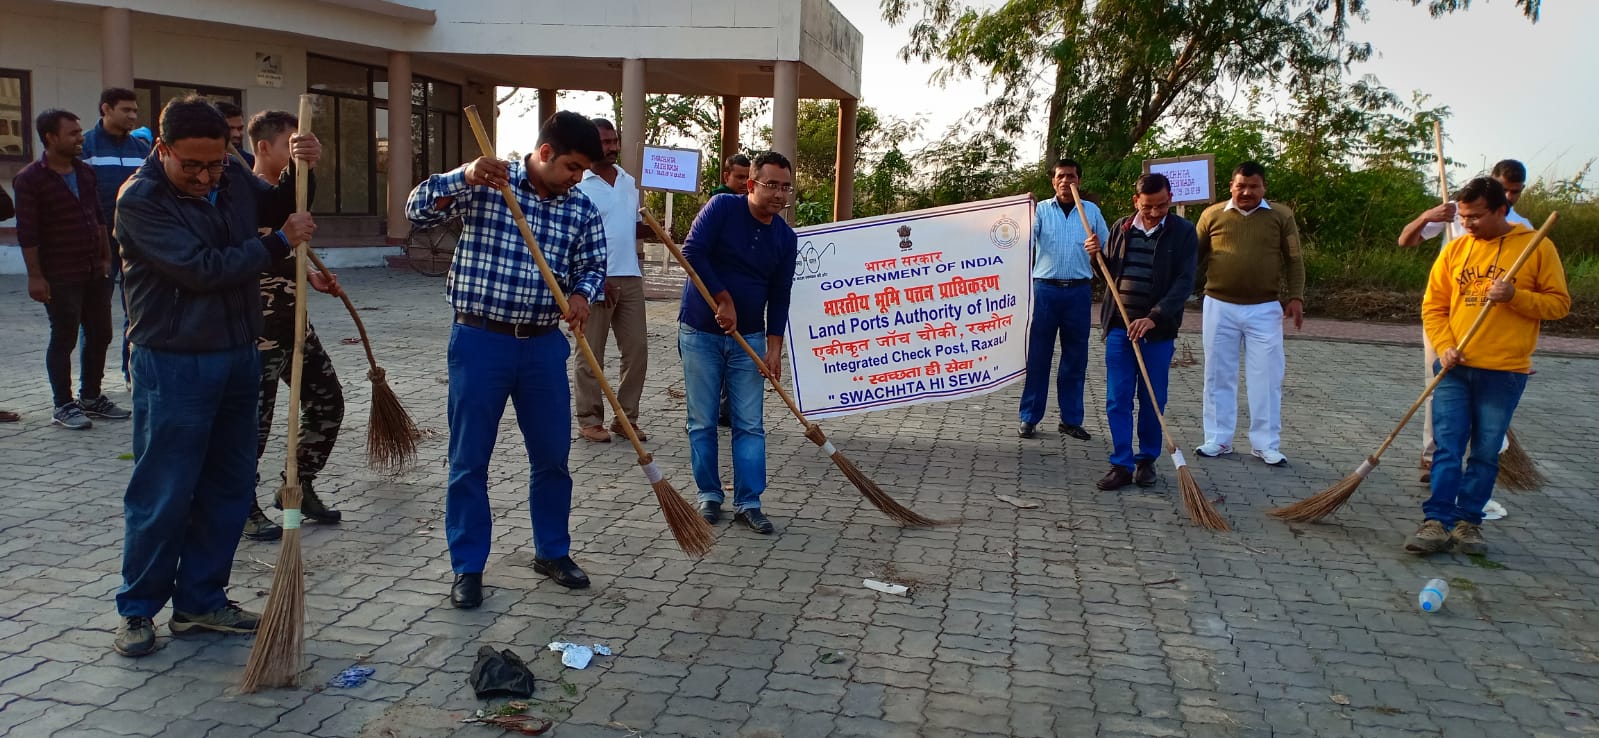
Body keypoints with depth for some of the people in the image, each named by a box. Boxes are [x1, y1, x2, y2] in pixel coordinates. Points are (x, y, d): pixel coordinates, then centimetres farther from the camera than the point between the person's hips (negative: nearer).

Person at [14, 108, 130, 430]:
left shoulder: (85, 172, 10)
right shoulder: (30, 180, -9)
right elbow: (27, 233, -12)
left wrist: (106, 257, 13)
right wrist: (35, 276, -15)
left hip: (95, 272, 7)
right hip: (61, 277, -6)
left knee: (100, 335, 11)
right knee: (63, 339, 1)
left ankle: (91, 397, 25)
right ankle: (63, 406, 11)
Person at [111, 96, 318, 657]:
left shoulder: (233, 180, 4)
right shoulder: (140, 200, -14)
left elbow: (280, 205, 24)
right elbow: (203, 269, -23)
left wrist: (303, 169, 3)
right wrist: (279, 242, -14)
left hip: (239, 358, 7)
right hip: (173, 367, -7)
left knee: (228, 488, 12)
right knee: (163, 494, 0)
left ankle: (201, 601, 24)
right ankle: (138, 610, 16)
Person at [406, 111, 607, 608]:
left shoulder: (582, 209, 3)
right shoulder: (485, 186, -5)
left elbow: (593, 263, 8)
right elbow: (418, 210, -10)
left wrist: (581, 294, -15)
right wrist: (464, 176, -25)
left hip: (544, 345, 3)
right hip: (480, 341, -3)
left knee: (552, 455, 12)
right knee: (469, 460, 4)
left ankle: (552, 552, 30)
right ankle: (468, 567, 17)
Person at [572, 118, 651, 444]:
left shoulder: (630, 182, 13)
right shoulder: (578, 185, -7)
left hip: (630, 278, 6)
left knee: (637, 348, 6)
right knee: (591, 354, 1)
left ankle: (626, 417, 17)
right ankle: (589, 419, 12)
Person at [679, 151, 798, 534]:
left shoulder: (786, 238, 3)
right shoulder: (722, 208, -10)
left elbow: (779, 298, 4)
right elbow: (692, 253, -18)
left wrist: (774, 347, -3)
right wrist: (724, 300, -17)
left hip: (749, 337, 3)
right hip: (700, 332, -3)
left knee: (750, 425, 2)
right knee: (703, 422, 4)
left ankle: (748, 503, 8)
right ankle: (709, 496, 17)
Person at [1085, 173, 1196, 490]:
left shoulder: (1183, 232, -3)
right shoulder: (1120, 228, 8)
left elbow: (1184, 282, -10)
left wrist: (1153, 317, -21)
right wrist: (1096, 257, -4)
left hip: (1158, 330, -2)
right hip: (1119, 326, 3)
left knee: (1153, 401, 6)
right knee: (1117, 400, 0)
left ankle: (1147, 460, 21)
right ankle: (1122, 465, 6)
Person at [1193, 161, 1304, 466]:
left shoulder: (1281, 215, 3)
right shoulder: (1212, 214, 4)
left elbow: (1294, 260, 4)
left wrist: (1296, 297, -4)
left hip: (1265, 309, 0)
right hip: (1219, 307, 1)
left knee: (1267, 376, 2)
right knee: (1218, 375, 7)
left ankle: (1266, 444, 12)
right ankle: (1218, 439, 18)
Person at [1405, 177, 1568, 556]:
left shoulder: (1537, 247, -2)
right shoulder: (1455, 249, 6)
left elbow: (1559, 302, -1)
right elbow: (1433, 306, 7)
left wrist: (1516, 296, -17)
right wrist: (1445, 347, -8)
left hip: (1504, 371, -2)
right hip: (1455, 368, 2)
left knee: (1486, 452, 6)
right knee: (1447, 447, -2)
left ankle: (1468, 521, 16)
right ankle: (1437, 521, -1)